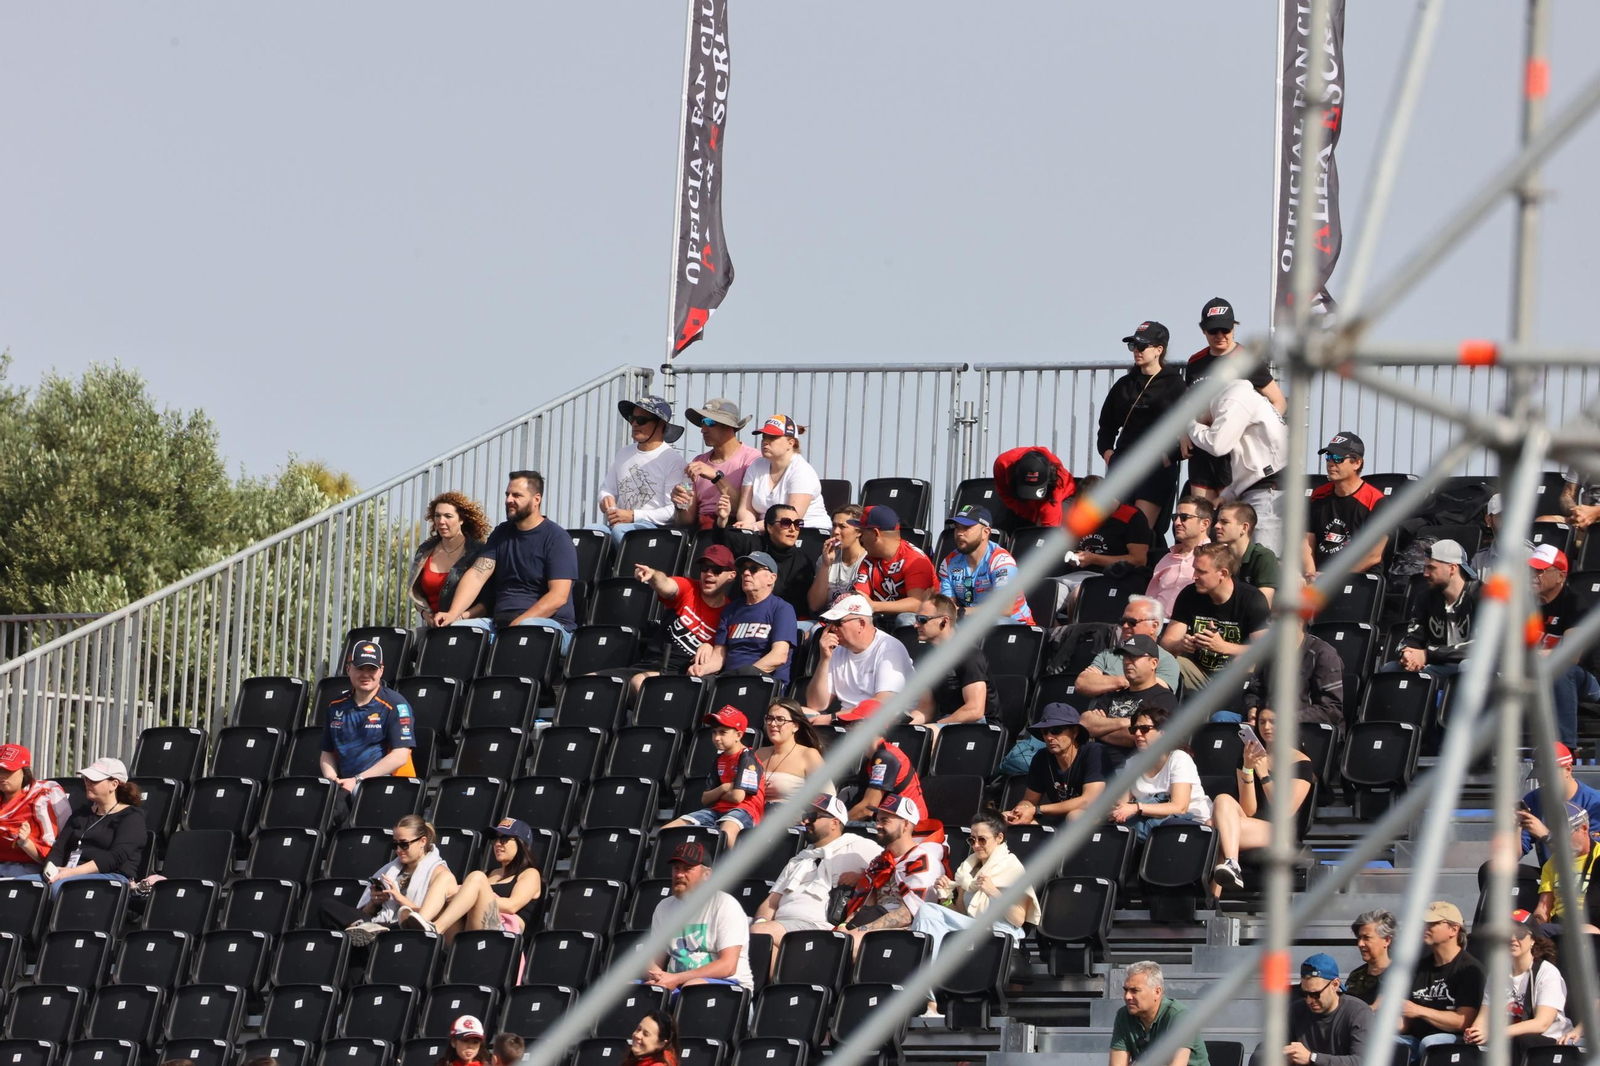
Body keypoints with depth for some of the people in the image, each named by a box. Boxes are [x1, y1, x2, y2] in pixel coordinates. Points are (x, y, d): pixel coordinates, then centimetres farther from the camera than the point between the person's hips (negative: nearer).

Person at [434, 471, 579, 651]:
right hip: (500, 622, 6)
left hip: (549, 624, -6)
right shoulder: (501, 534, 16)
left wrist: (518, 624, -22)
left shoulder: (556, 538, -4)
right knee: (455, 629, -19)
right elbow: (477, 575, 5)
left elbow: (558, 596, -13)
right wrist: (453, 614, -12)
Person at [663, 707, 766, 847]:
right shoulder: (720, 758, 17)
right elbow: (705, 798, 16)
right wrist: (722, 789, -6)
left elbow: (737, 796, -17)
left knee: (726, 832, -46)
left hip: (744, 810, -9)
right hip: (718, 809, 9)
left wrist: (717, 794, 4)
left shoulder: (747, 758, -8)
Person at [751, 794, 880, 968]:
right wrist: (761, 921, 4)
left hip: (819, 924, -7)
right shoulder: (799, 860, 34)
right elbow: (771, 901, 25)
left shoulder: (857, 848, 13)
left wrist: (861, 878, -6)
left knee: (759, 933, -34)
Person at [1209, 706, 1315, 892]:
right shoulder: (1248, 757, 16)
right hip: (1247, 824, 4)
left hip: (1279, 832, -4)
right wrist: (1247, 770, -9)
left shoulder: (1300, 762, 5)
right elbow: (1248, 811, 4)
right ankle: (1231, 864, -48)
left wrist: (1264, 775, -12)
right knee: (1223, 800, -31)